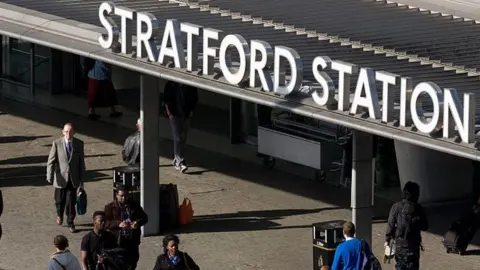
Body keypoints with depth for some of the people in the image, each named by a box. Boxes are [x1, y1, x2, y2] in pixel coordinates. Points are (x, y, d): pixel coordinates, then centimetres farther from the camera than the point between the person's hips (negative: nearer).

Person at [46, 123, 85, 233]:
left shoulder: (79, 144, -2)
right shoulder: (57, 143, -7)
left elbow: (81, 162, 4)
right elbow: (51, 161, -7)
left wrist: (81, 180, 5)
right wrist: (50, 176, -20)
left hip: (73, 179, 0)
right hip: (61, 178, 0)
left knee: (71, 202, -1)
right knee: (60, 201, 14)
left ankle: (70, 223, 16)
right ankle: (59, 214, 45)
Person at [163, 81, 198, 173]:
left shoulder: (190, 85, 0)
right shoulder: (171, 84, -5)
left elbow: (195, 98, 11)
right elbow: (166, 99, 0)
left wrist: (191, 110, 1)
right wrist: (169, 112, -6)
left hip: (186, 114, 3)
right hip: (175, 114, -3)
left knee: (183, 139, 10)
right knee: (178, 138, -9)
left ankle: (177, 159, 26)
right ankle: (180, 162, -14)